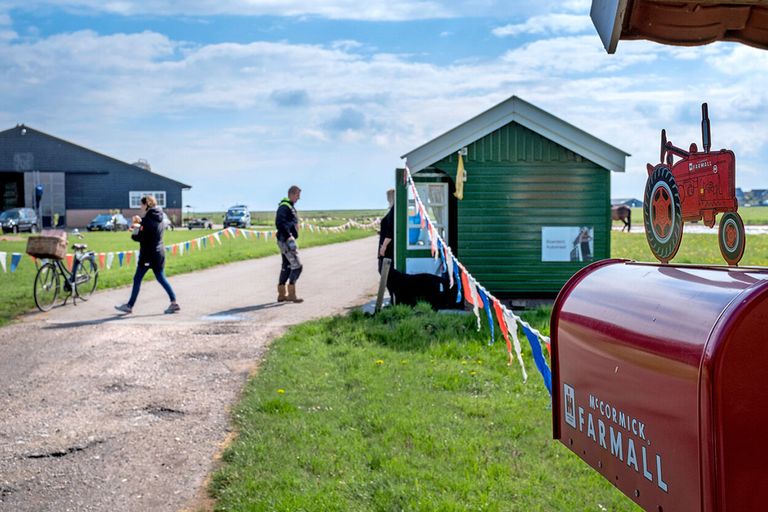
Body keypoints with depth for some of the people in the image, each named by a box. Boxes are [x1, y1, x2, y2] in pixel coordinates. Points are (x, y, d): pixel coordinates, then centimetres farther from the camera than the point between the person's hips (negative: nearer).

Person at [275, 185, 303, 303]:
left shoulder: (290, 206, 18)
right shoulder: (284, 206, -14)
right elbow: (280, 223, -25)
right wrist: (288, 236, -26)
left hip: (286, 240, 10)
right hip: (286, 240, -10)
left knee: (286, 267, 12)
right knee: (297, 266, -10)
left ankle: (281, 294, 16)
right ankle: (291, 294, -10)